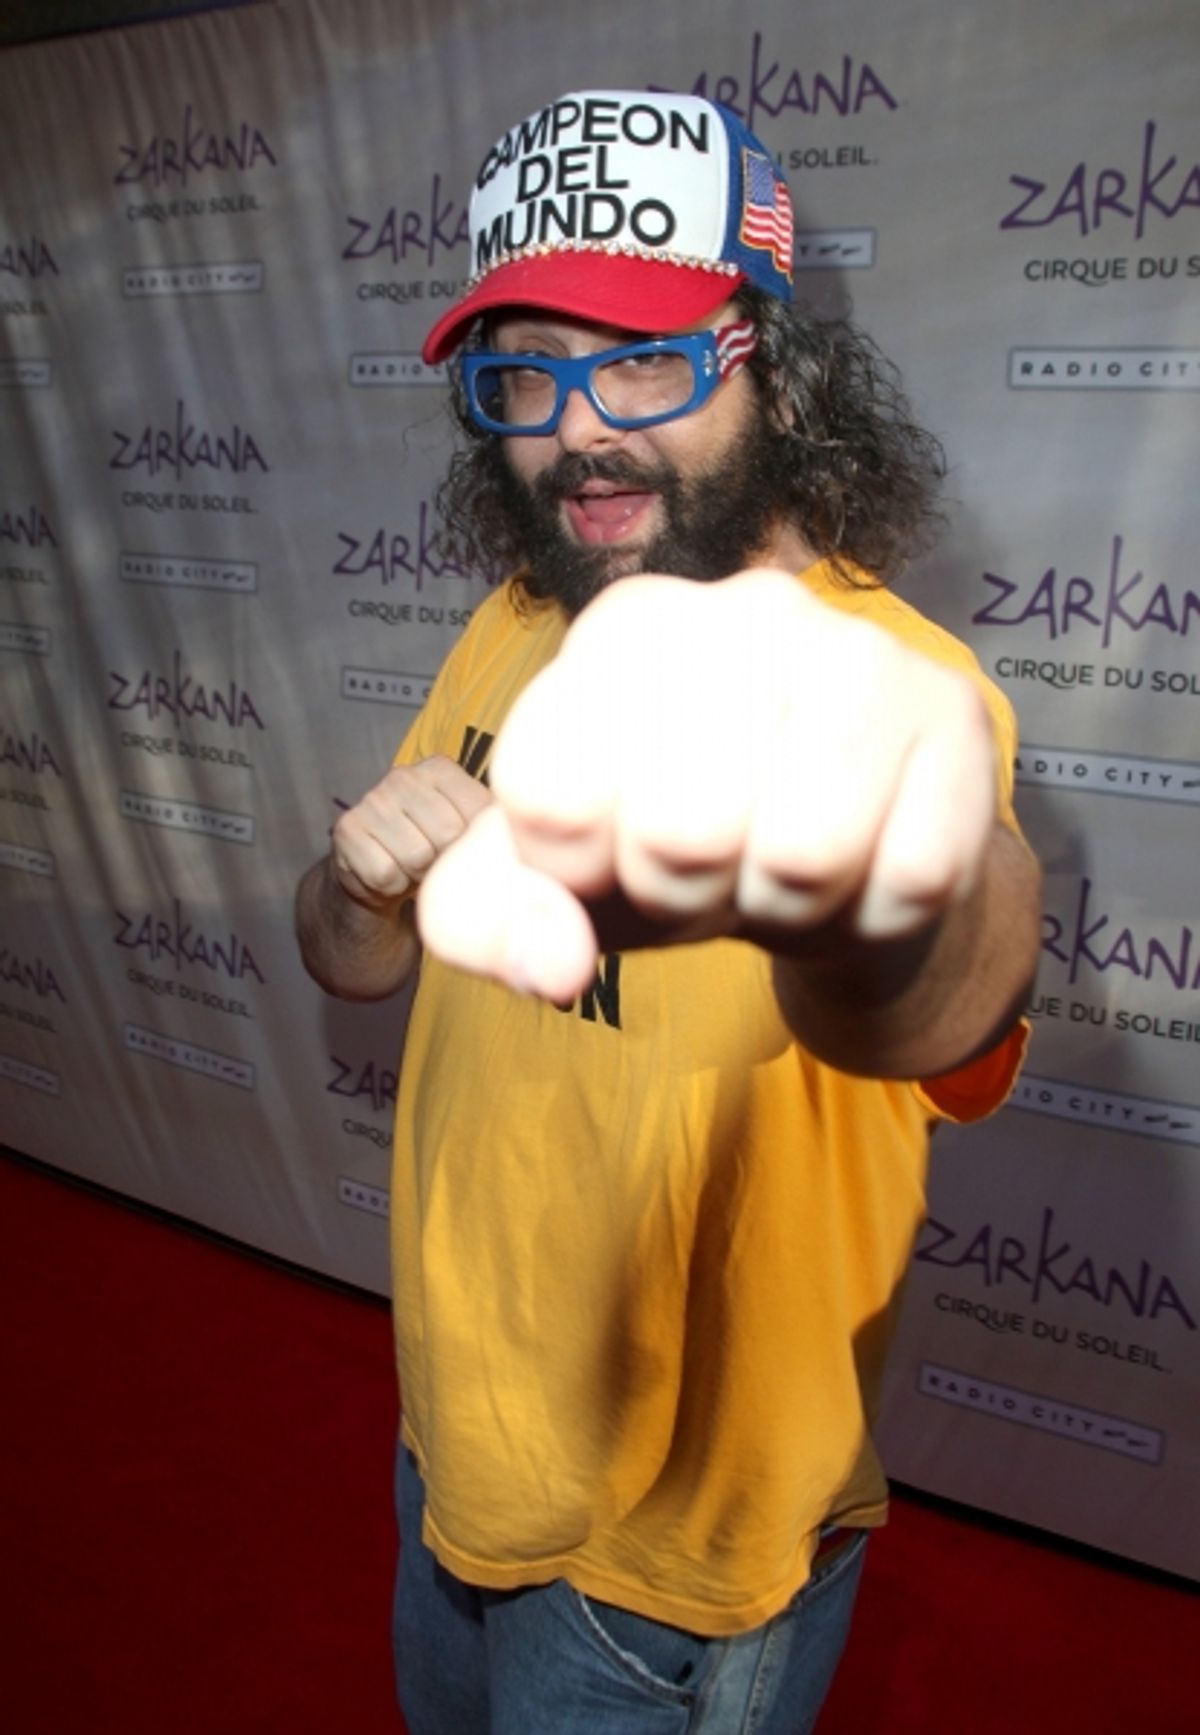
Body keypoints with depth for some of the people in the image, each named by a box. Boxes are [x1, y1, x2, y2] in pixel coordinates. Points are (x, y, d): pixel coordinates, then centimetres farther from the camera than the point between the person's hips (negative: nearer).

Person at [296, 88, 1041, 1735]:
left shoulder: (884, 669, -27)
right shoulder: (512, 629, -5)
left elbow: (932, 1005, -49)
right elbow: (354, 966, 4)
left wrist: (862, 904, -73)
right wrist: (365, 882, -20)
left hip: (682, 1539, -6)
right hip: (458, 1437, 6)